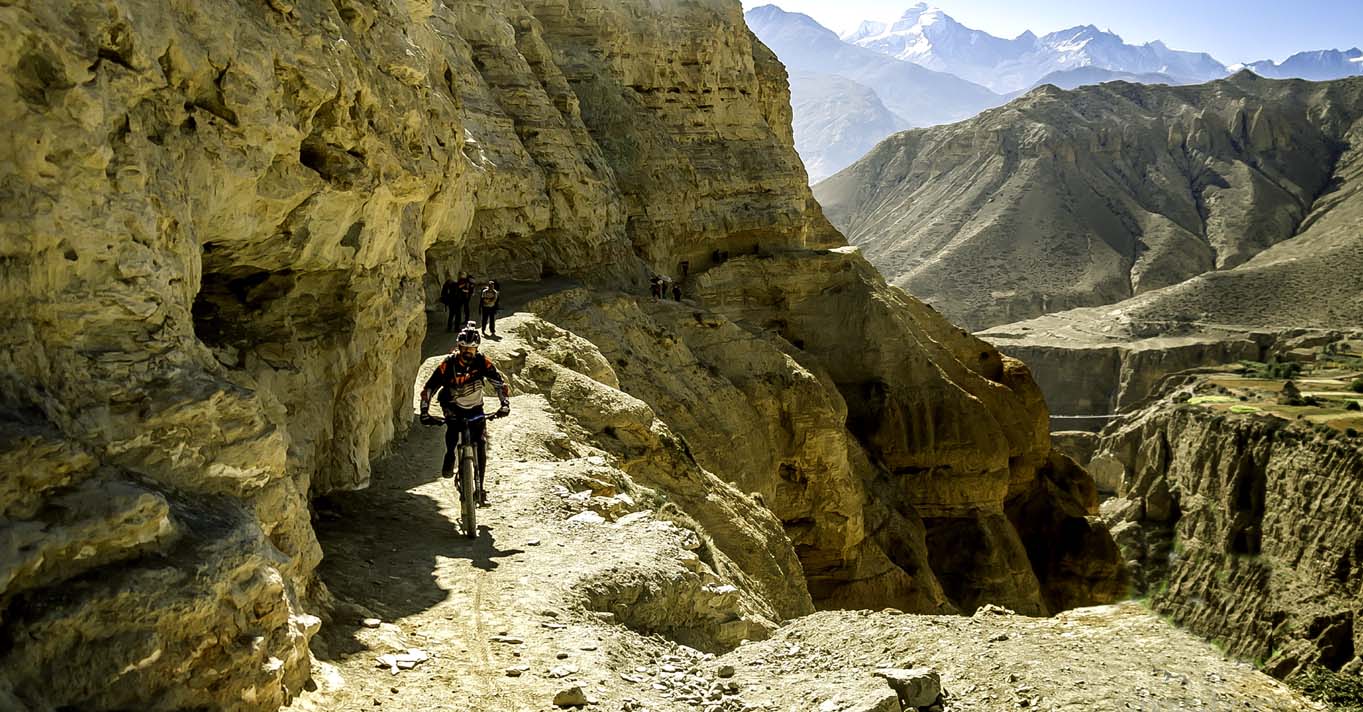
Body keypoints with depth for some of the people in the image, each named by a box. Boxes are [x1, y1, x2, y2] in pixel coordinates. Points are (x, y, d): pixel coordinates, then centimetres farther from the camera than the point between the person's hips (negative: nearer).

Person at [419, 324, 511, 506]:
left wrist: (505, 404, -31)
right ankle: (450, 456, -8)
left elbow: (500, 383, -16)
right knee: (452, 426, -34)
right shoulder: (448, 364, -22)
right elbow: (428, 388, -18)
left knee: (481, 446, -8)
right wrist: (424, 412, -27)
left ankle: (480, 487, 2)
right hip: (454, 407, -1)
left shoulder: (483, 362, -19)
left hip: (475, 409, 1)